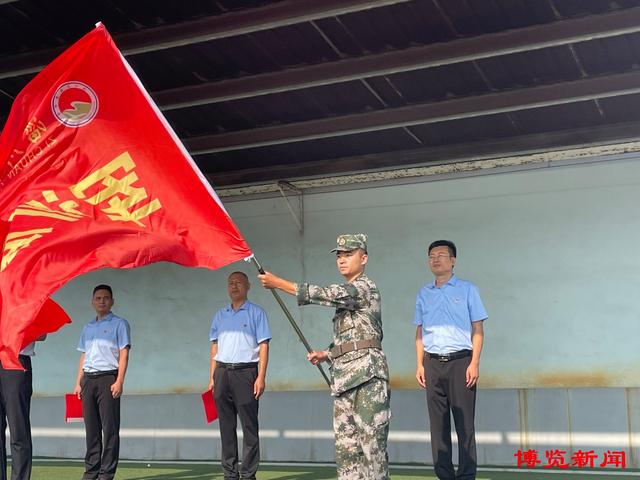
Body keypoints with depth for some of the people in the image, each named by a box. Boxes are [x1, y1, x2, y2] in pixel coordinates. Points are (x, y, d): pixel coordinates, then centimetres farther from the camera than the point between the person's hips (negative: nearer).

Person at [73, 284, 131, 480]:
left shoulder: (119, 324, 4)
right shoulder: (88, 327, 20)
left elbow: (124, 354, -4)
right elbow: (83, 356, 21)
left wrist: (119, 381, -13)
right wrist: (78, 383, 12)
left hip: (108, 378, -5)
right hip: (88, 379, 5)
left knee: (110, 428, -5)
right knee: (91, 427, 6)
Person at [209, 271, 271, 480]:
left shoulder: (256, 312, 3)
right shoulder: (220, 314, 17)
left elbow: (263, 346, -3)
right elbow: (215, 346, 18)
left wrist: (261, 377, -12)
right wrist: (212, 377, 10)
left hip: (245, 371, -4)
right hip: (223, 372, 5)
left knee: (249, 426, -4)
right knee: (226, 426, 7)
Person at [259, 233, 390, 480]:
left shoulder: (365, 287, -3)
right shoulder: (344, 296, 24)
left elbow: (326, 295, -15)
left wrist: (278, 283, -13)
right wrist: (326, 355, 11)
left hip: (368, 372, -9)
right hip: (344, 376, 9)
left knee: (371, 440, -9)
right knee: (345, 444, 5)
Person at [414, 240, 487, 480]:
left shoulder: (467, 289, 5)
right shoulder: (423, 293, 15)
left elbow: (478, 329, 2)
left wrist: (474, 363, -8)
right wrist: (419, 364, 7)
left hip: (460, 361, -3)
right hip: (433, 363, 4)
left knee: (464, 422, -4)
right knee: (438, 424, 4)